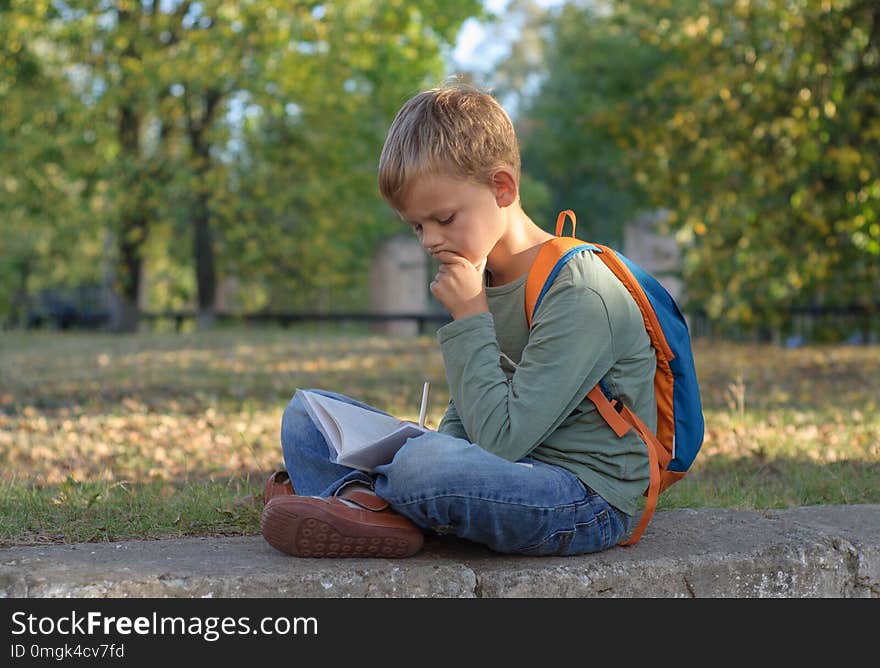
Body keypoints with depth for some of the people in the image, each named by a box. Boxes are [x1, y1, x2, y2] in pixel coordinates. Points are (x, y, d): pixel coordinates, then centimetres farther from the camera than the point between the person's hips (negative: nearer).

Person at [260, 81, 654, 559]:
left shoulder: (581, 294, -20)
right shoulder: (480, 277, 7)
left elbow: (500, 442, -24)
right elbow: (465, 418, 13)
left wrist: (470, 320, -19)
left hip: (588, 505, -8)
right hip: (510, 470, 9)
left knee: (428, 464, -38)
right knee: (305, 415, 9)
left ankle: (352, 490, -6)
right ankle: (363, 500, -19)